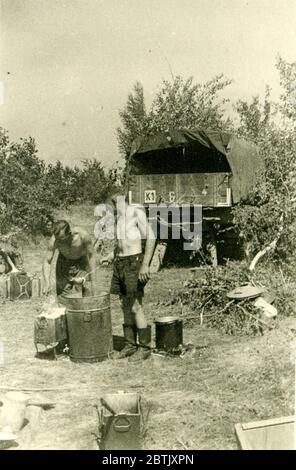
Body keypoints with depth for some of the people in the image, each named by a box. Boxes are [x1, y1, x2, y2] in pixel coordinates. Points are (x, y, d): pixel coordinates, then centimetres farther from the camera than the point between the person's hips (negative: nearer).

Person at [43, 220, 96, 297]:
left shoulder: (83, 235, -34)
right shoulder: (54, 240, -31)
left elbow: (91, 256, -20)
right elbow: (47, 261, -21)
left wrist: (92, 280, -19)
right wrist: (47, 283, -35)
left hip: (81, 261, -1)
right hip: (64, 262, 1)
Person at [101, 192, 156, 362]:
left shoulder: (136, 212, -7)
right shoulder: (118, 217, 17)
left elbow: (151, 237, -13)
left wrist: (145, 265, -18)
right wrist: (110, 257, 15)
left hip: (134, 262, -8)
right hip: (120, 264, 8)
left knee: (136, 306, -7)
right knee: (126, 306, 9)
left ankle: (145, 348, 2)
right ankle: (130, 345, 18)